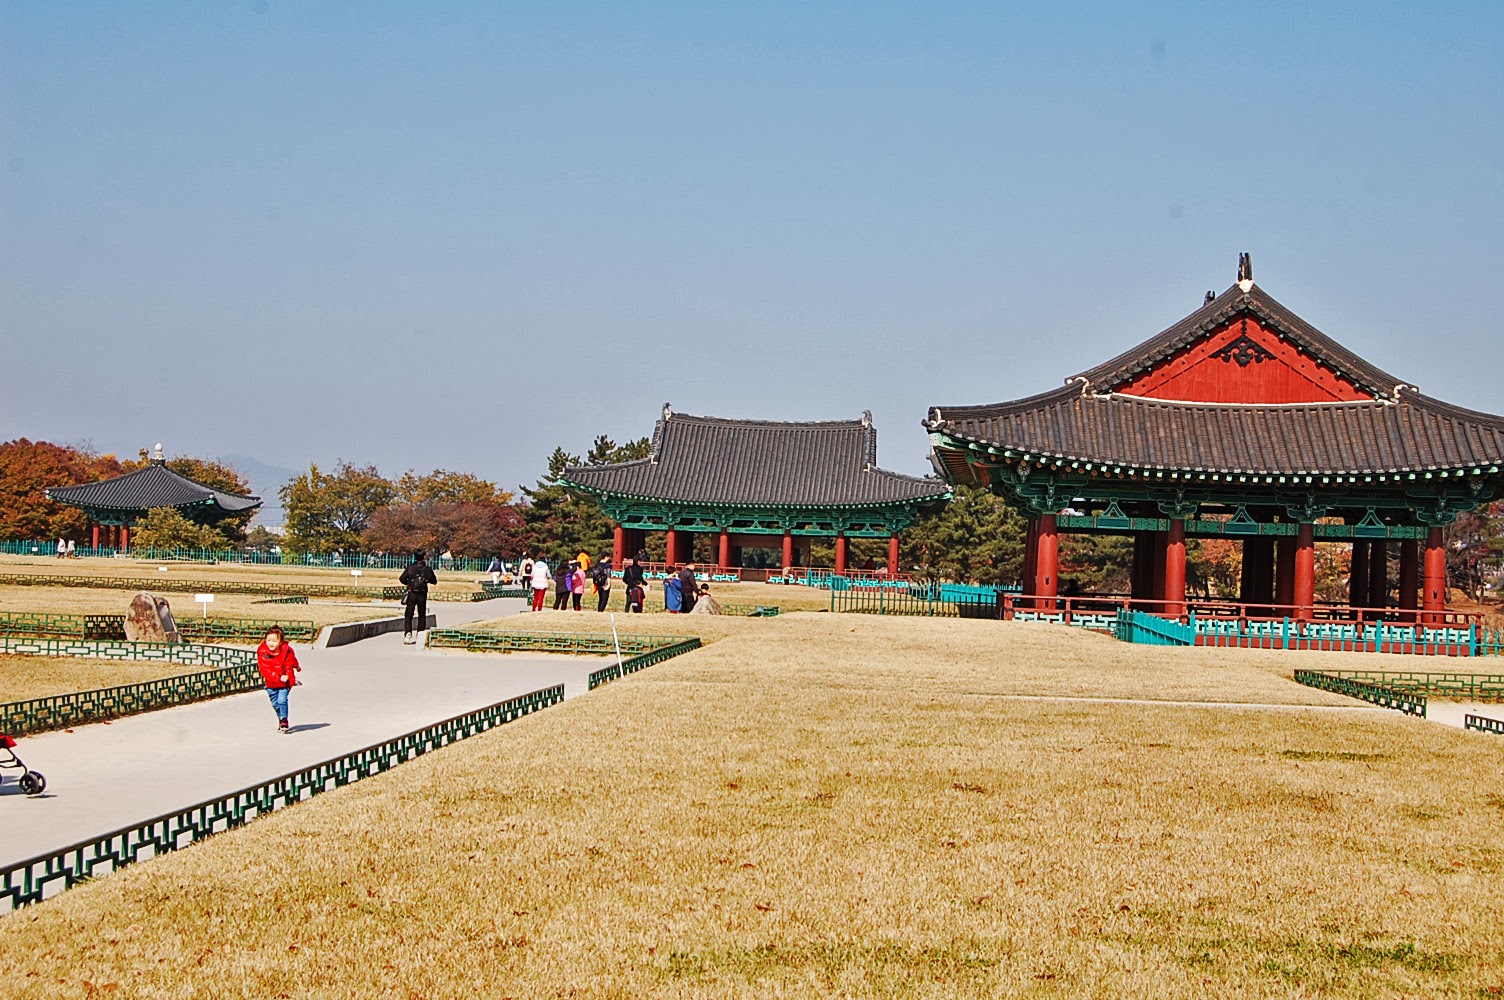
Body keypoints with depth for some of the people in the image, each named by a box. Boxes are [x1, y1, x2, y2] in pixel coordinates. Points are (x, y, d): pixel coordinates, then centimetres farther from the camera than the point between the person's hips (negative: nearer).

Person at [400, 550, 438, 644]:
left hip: (412, 594, -1)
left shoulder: (410, 568, -5)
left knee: (408, 615, 2)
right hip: (422, 595, 1)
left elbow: (402, 579, -4)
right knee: (422, 616, 13)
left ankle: (408, 633, -16)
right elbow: (434, 581, 7)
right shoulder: (427, 569, -2)